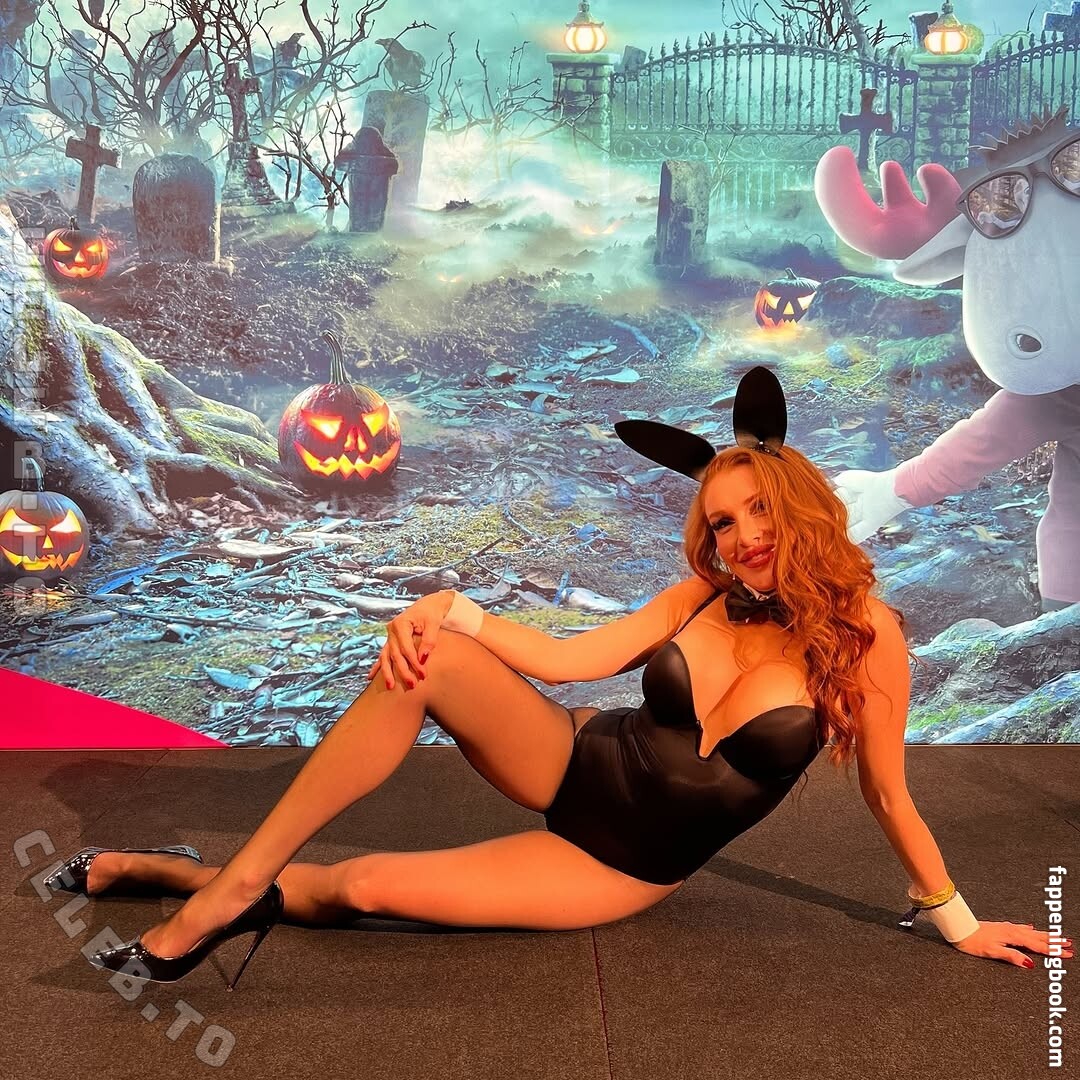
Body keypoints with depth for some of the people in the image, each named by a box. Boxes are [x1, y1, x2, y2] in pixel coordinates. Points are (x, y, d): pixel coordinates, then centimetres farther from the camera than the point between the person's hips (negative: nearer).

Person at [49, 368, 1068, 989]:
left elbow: (889, 799, -3)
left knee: (354, 888, -18)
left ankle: (203, 880, 11)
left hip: (622, 869, -2)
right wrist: (451, 609, -26)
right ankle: (231, 882, -18)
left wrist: (959, 922, 5)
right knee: (424, 659, -28)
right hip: (574, 767, 3)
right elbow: (572, 656, -12)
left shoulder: (865, 635, -14)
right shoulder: (703, 597, -3)